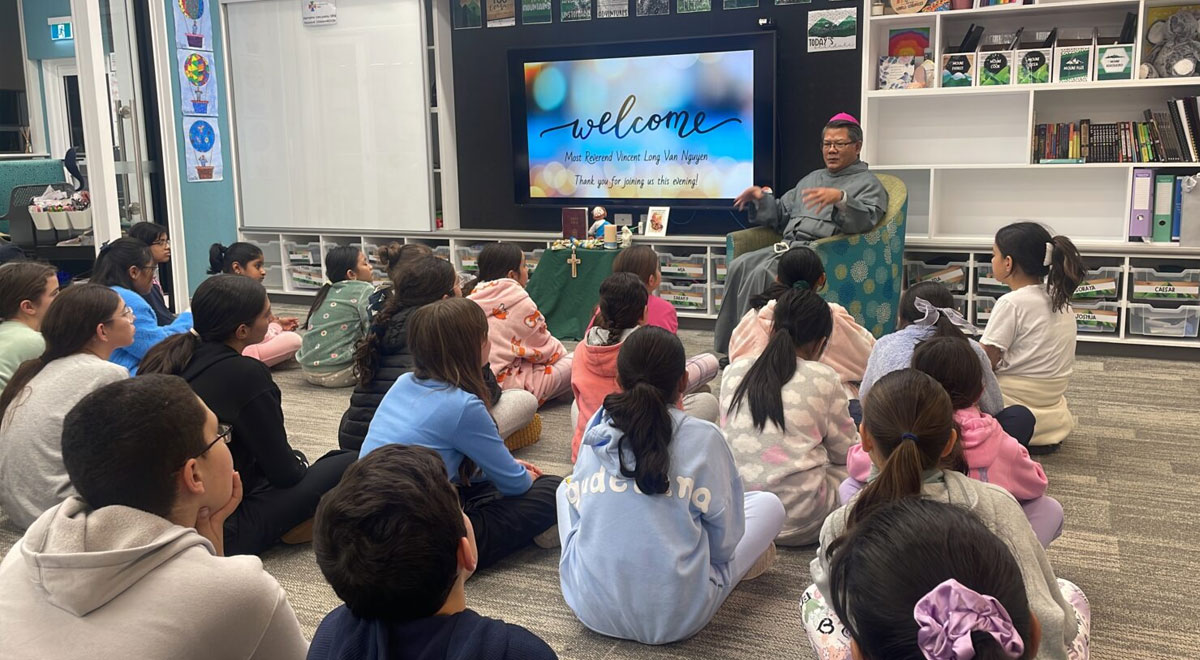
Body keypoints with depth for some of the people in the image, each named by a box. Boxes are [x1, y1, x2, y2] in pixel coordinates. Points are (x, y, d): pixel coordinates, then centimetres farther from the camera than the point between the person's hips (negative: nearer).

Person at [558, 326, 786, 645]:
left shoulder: (595, 432, -1)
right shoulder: (703, 439, -11)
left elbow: (578, 508, 9)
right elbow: (724, 541, -5)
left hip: (589, 607, 3)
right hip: (674, 618, -3)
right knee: (769, 504, 15)